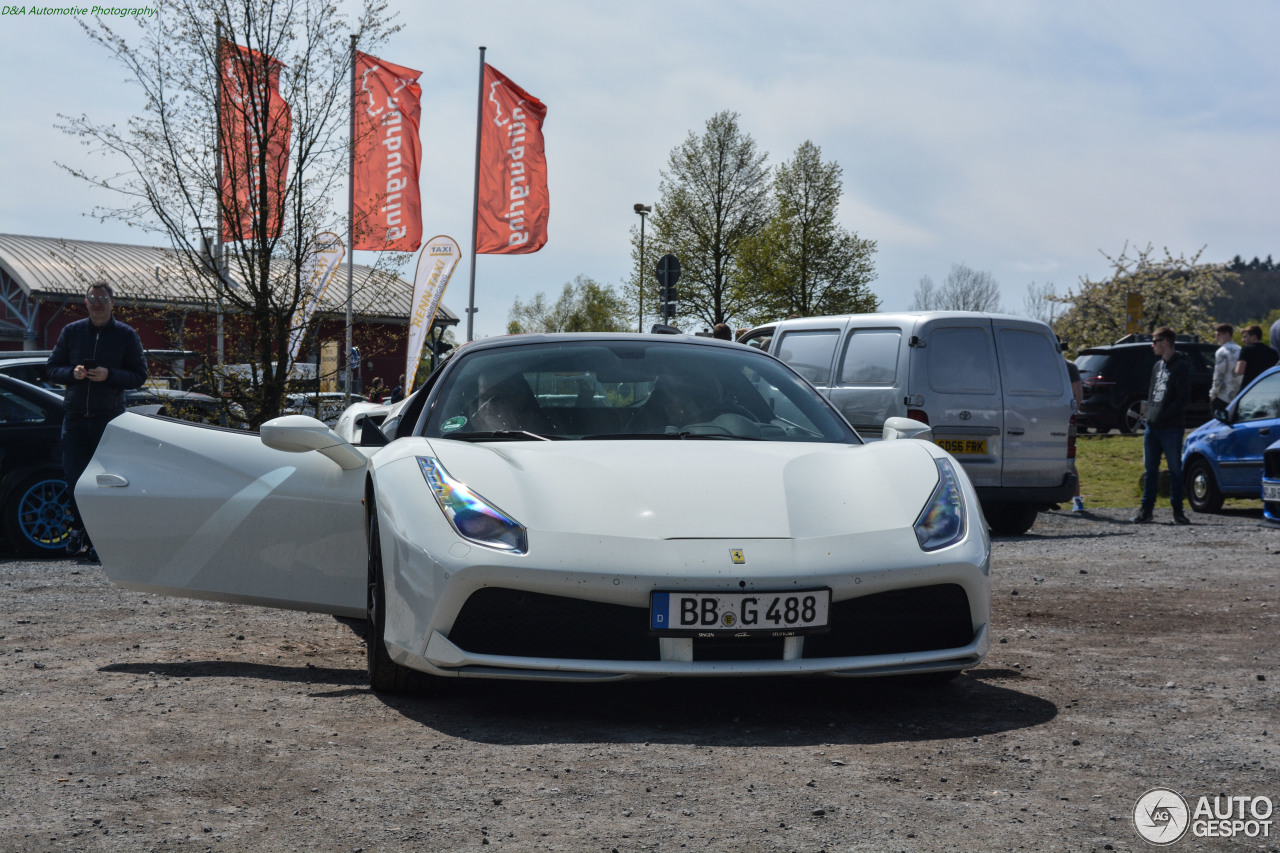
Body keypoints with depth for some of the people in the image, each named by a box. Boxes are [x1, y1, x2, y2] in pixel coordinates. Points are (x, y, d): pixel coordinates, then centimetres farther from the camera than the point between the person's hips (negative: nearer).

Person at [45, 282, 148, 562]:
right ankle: (79, 527, 23)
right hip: (75, 416, 2)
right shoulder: (72, 331, 9)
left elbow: (139, 376, 1)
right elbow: (51, 368, 12)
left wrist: (109, 375, -15)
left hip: (109, 418, -2)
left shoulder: (126, 335, 3)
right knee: (73, 475, 1)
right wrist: (72, 373, -9)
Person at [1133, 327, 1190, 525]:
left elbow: (1183, 398, -14)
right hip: (1152, 427, 7)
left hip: (1171, 429, -7)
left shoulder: (1180, 367, -8)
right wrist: (1149, 414, 7)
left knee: (1175, 470, 2)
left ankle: (1177, 510, 9)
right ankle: (1146, 510, 11)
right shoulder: (1157, 366, 17)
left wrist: (1162, 416, -17)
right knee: (1150, 470, 8)